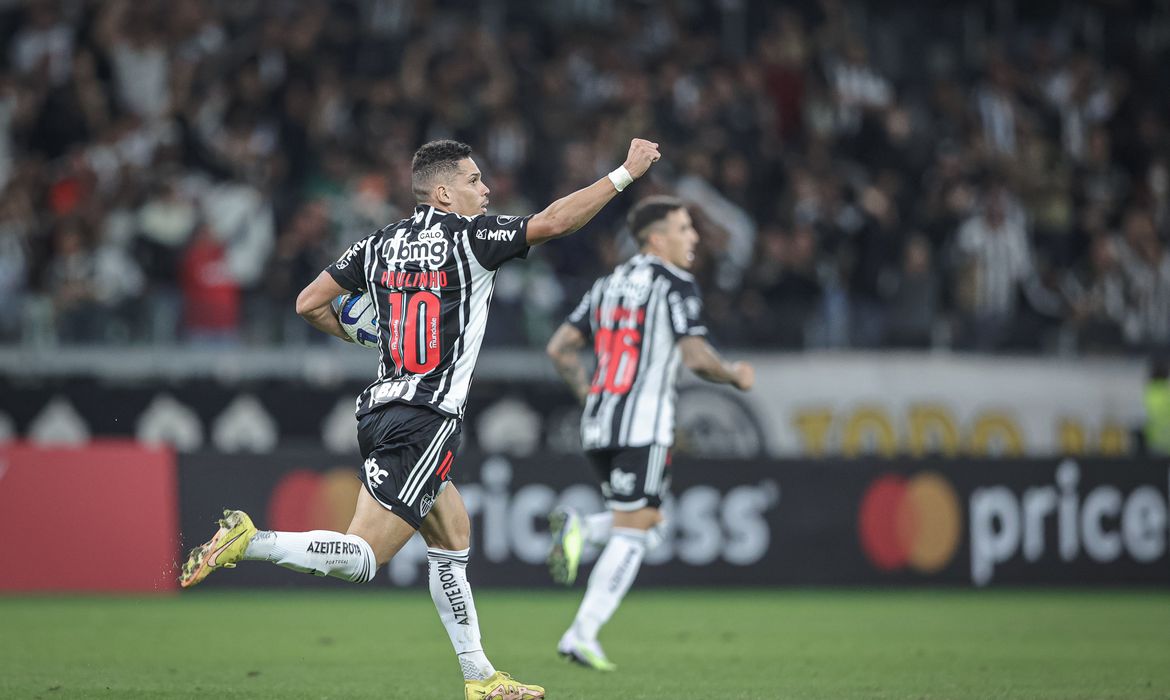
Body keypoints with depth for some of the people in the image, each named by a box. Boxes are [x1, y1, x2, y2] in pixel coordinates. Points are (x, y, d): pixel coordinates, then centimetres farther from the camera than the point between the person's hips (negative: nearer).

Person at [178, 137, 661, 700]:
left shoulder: (379, 245, 10)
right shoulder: (468, 236, -6)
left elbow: (308, 305, 11)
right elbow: (553, 222, -9)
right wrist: (625, 174, -1)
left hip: (380, 413, 8)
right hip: (426, 421, -8)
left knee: (454, 538, 18)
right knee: (362, 557, -11)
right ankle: (248, 542, -24)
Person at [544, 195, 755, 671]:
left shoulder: (609, 284, 17)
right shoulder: (675, 284, -5)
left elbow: (559, 348, 15)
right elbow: (697, 358, -13)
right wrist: (736, 377, 5)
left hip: (598, 424, 7)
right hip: (643, 426, -7)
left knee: (647, 530, 19)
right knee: (633, 532, -3)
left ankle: (577, 528, -9)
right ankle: (582, 635, -11)